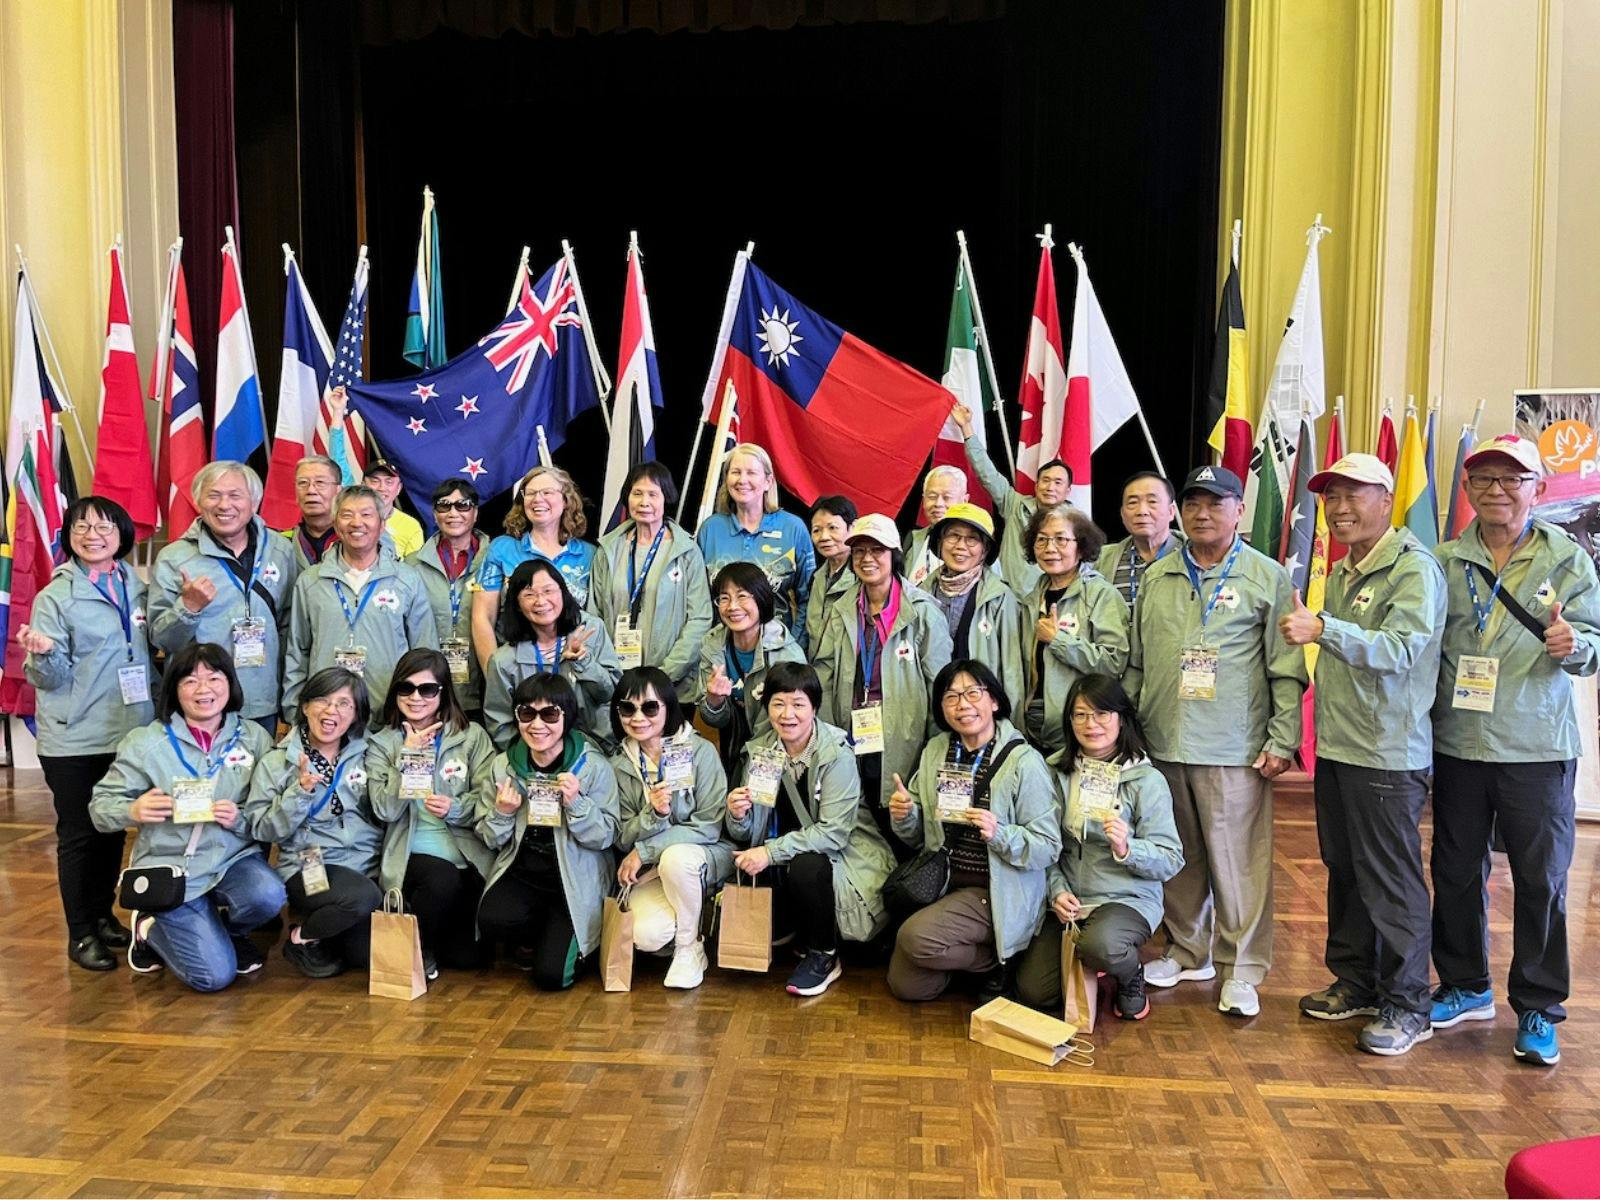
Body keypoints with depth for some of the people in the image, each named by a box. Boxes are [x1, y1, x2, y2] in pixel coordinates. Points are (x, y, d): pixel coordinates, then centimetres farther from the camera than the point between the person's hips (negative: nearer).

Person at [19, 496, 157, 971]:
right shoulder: (55, 597, -6)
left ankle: (103, 915, 30)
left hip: (129, 731, 4)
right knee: (78, 834, 4)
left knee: (114, 829, 14)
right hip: (73, 740, -4)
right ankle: (81, 934, 16)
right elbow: (51, 678, -10)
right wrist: (42, 654, -29)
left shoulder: (138, 588, 7)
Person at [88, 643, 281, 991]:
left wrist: (241, 820, -20)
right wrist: (133, 810, -24)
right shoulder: (146, 742, -6)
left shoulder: (254, 737, -2)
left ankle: (225, 929, 7)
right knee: (214, 975, -13)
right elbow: (100, 805, -2)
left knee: (268, 896, -32)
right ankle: (150, 928, 20)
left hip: (234, 857, 2)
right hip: (171, 867, -2)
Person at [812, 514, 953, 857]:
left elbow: (941, 686, -4)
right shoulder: (842, 613, 11)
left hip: (904, 748, -4)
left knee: (906, 841, 0)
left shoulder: (922, 611, -3)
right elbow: (824, 681, 8)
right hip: (855, 748, 4)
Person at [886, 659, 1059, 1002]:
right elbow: (919, 837, 10)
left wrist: (998, 834, -29)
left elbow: (1048, 847, -14)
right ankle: (975, 951, 27)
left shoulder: (1024, 761, -14)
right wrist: (904, 816, -11)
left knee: (914, 937, -26)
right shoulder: (935, 751, 4)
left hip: (997, 893, -6)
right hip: (943, 884, 6)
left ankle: (996, 960, 2)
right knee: (906, 986, 1)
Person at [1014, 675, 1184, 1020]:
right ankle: (1078, 966, 24)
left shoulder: (1147, 781, -7)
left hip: (1129, 900, -3)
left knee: (1099, 943, -37)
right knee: (1033, 991, -9)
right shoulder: (1058, 772, 3)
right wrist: (1057, 891, -9)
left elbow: (1171, 860, -9)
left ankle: (1131, 977, 0)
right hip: (1069, 901, 4)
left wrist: (1126, 847, -26)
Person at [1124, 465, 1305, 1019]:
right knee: (1179, 857, 14)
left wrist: (1282, 741, -7)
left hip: (1235, 748, -4)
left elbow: (1287, 670, -2)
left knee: (1238, 860, -1)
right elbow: (1135, 662, 15)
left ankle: (1241, 970, 12)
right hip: (1162, 744, 4)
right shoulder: (1156, 577, 11)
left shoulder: (1268, 577, 0)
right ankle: (1186, 952, 29)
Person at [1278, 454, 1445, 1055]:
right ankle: (1356, 982, 29)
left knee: (1392, 882, -1)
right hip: (1337, 747, 8)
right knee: (1344, 871, 16)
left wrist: (1324, 629, -31)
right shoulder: (1340, 573, 16)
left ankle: (1407, 1005, 12)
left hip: (1388, 755, -8)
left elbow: (1401, 648, -23)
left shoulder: (1414, 568, -11)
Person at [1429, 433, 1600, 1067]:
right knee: (1456, 871, 12)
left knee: (1541, 879, 4)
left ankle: (1538, 1010, 19)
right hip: (1457, 743, 3)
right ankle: (1466, 987, 30)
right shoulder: (1445, 562, 5)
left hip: (1537, 746, -2)